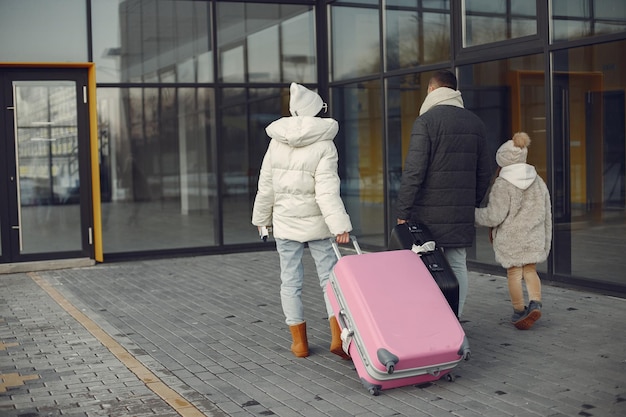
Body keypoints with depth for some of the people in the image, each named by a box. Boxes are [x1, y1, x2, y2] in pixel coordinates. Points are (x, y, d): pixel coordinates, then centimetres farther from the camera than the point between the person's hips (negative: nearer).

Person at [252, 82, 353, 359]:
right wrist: (340, 224, -21)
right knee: (329, 277, 5)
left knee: (290, 282, 9)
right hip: (317, 223, -3)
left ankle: (299, 342, 15)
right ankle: (338, 337, -2)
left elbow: (266, 186, 5)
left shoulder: (277, 142, 1)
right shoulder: (324, 145, -9)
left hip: (285, 222, 3)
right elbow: (327, 190, -18)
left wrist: (262, 218, 17)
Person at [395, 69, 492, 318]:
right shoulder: (475, 123, 13)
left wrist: (402, 211, -9)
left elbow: (414, 171, -13)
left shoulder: (426, 121, -7)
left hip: (429, 214, -5)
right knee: (457, 267, 10)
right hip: (462, 214, 5)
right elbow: (484, 172, 16)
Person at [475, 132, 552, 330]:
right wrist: (546, 240, 21)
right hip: (533, 238, 5)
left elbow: (494, 216, -16)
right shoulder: (538, 182, 7)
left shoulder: (502, 185, -12)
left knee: (514, 273, 6)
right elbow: (547, 214, 12)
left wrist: (475, 214, 1)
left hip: (510, 239, -5)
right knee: (530, 270, 14)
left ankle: (519, 311, 12)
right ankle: (535, 303, -6)